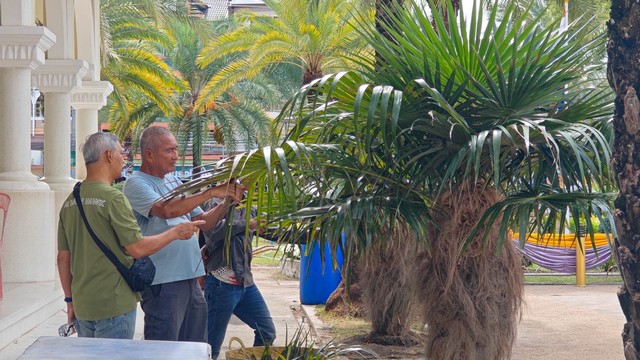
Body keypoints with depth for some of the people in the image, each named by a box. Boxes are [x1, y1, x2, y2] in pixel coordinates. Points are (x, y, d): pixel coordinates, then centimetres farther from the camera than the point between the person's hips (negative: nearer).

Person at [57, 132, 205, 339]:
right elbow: (137, 249, -16)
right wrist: (176, 232, -3)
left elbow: (63, 257, 12)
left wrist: (70, 299, 20)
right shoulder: (112, 198, -15)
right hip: (114, 306, -7)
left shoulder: (70, 202, 8)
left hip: (82, 305, 7)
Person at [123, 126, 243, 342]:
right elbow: (167, 210, -27)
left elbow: (203, 222, 17)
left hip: (190, 278, 8)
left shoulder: (174, 182, 15)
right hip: (162, 282, -8)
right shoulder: (136, 184, -9)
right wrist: (211, 192, -24)